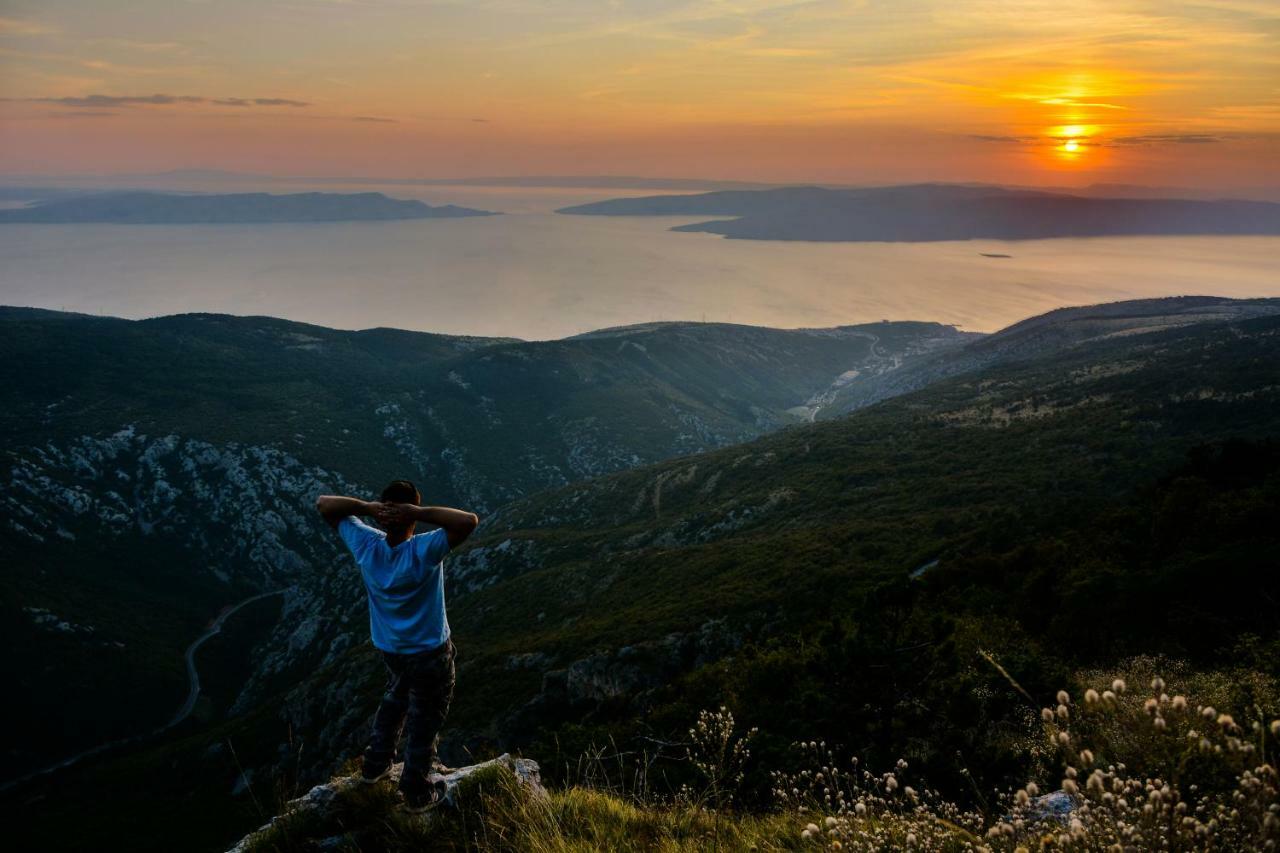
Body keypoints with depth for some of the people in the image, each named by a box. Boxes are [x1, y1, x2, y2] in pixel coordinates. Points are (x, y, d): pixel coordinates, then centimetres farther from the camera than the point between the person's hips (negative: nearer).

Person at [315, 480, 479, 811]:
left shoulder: (366, 545, -19)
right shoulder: (424, 551, -33)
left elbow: (324, 504, -10)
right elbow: (469, 521, -40)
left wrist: (366, 507, -27)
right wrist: (418, 513, -39)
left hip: (389, 647, 5)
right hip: (429, 652, -5)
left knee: (395, 697, 33)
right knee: (423, 721, 15)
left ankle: (375, 765, 46)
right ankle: (416, 793, 30)